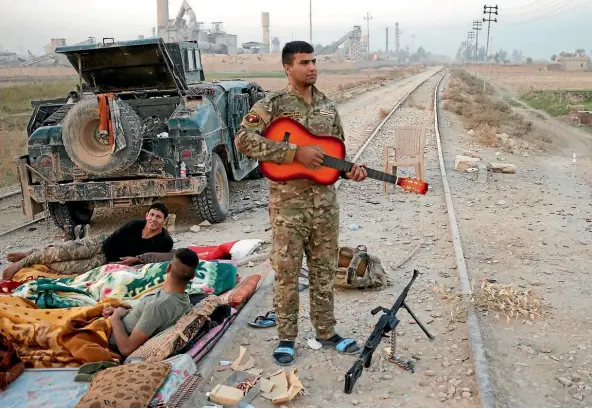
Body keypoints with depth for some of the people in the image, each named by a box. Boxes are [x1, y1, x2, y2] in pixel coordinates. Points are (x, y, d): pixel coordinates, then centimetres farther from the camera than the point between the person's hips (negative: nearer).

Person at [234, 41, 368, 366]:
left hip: (325, 200, 5)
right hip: (288, 202, -5)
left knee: (324, 269, 14)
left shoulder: (328, 107, 10)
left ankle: (326, 332, 29)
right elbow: (244, 140, -21)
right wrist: (294, 152, -24)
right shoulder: (272, 105, -7)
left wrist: (348, 170, -5)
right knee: (287, 272, 4)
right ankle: (286, 338, 20)